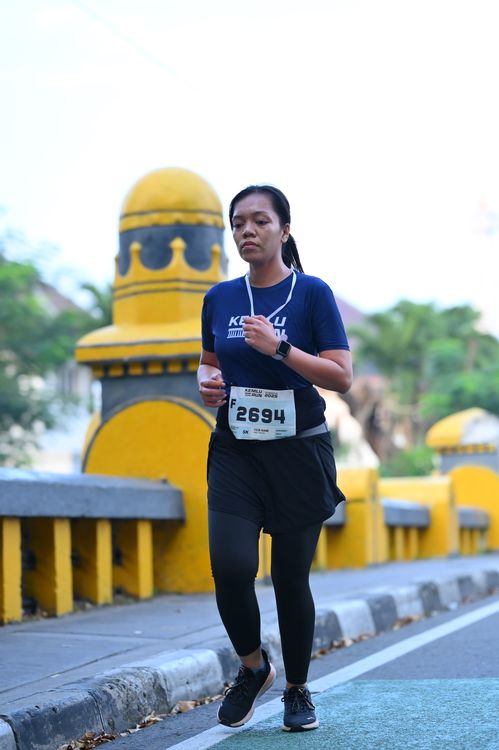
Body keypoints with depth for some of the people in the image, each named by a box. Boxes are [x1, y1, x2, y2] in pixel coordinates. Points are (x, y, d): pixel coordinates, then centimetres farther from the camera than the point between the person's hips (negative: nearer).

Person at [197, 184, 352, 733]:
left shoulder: (312, 293, -5)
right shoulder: (220, 298, 6)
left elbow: (342, 378, -9)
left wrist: (279, 347, -20)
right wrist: (207, 382, -1)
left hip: (298, 451, -2)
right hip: (235, 451, 2)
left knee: (291, 578, 3)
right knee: (231, 567, -15)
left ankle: (297, 690, 25)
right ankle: (252, 666, 13)